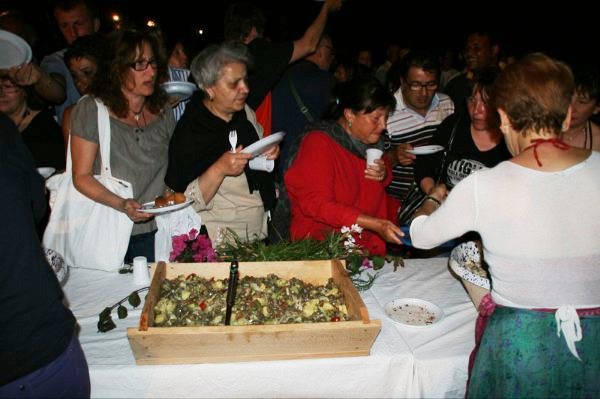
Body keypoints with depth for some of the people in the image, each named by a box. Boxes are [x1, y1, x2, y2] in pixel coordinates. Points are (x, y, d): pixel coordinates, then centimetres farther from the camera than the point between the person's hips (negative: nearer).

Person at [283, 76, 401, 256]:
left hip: (366, 243, 8)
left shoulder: (369, 140, 9)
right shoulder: (318, 143, -13)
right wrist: (376, 224, -29)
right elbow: (315, 204, -22)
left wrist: (384, 174, 0)